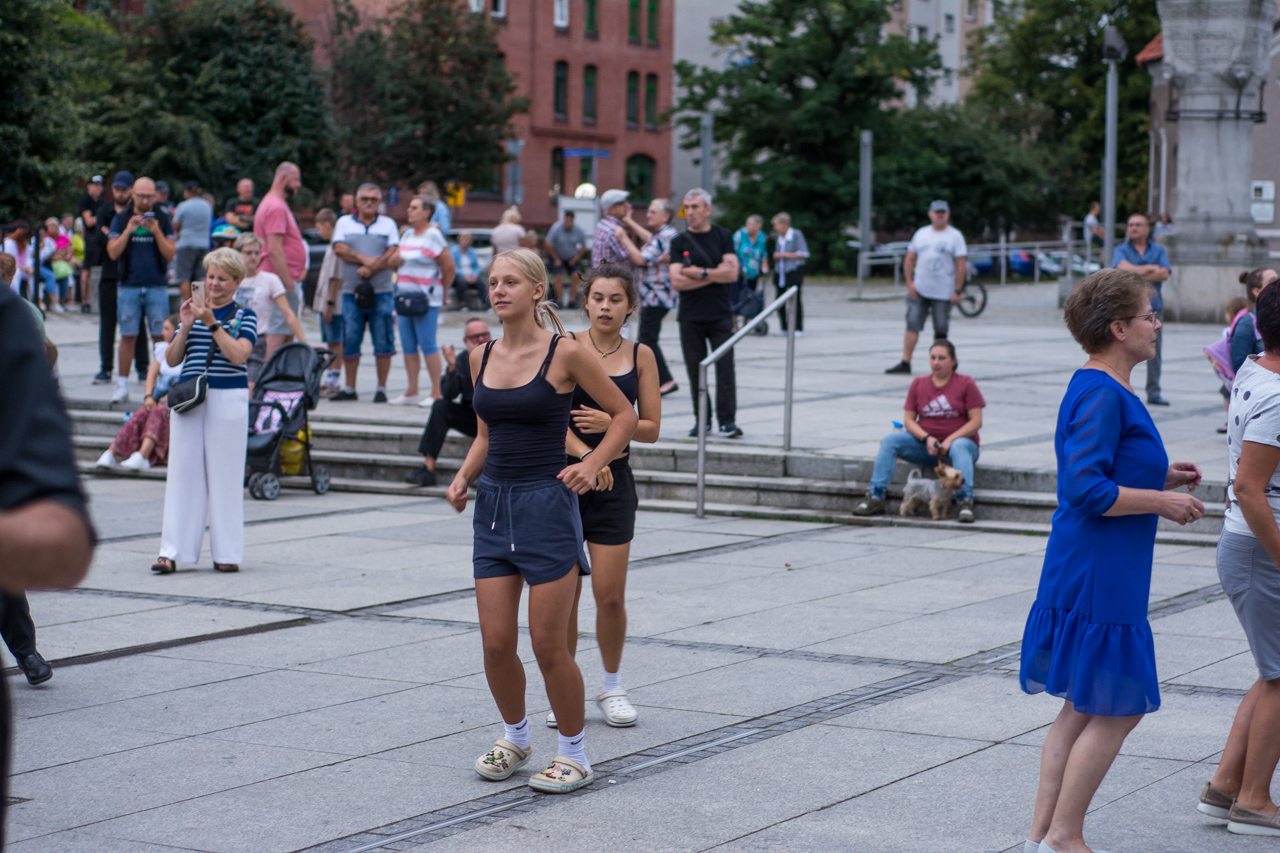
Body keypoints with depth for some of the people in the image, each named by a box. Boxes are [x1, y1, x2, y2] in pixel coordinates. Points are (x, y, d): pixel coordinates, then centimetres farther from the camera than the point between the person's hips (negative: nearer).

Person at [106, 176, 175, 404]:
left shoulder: (163, 219, 6)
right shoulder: (121, 219, 6)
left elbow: (170, 255, -1)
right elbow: (113, 252, -3)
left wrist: (156, 231, -14)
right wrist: (128, 230, -14)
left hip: (157, 287, 0)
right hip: (129, 287, 0)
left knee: (160, 336, -1)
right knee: (128, 336, 1)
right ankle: (122, 386, 6)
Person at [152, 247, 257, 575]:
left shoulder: (245, 316, 3)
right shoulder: (193, 311, 12)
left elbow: (238, 355, -14)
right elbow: (172, 360, 8)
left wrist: (212, 323, -18)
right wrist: (185, 327, -6)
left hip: (228, 399, -3)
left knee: (225, 474, 0)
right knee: (182, 472, 1)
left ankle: (226, 553, 8)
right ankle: (171, 551, 1)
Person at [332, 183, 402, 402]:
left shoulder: (388, 224, 10)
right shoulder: (344, 223, 12)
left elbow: (394, 254, -3)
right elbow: (339, 248, -3)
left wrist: (371, 269, -15)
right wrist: (365, 259, -13)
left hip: (382, 292, -1)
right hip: (351, 292, 1)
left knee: (383, 342, -3)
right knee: (350, 342, 3)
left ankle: (381, 389, 3)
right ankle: (349, 388, 12)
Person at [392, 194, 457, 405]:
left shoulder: (433, 236, -7)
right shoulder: (407, 235, 16)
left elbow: (449, 267, -7)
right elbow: (398, 262, 24)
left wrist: (440, 292, 1)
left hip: (426, 299, -8)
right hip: (405, 298, 8)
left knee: (428, 346, -8)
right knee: (408, 347, 8)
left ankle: (437, 393, -4)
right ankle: (412, 392, 13)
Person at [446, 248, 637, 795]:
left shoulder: (564, 354, -8)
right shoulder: (482, 357, 8)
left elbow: (625, 414, 1)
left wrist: (591, 464, -12)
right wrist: (464, 475, 4)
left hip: (546, 504, -5)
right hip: (493, 505, 5)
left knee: (548, 646, -3)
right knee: (496, 642, 4)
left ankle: (574, 754, 14)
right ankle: (514, 736, 29)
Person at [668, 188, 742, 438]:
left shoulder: (722, 237, 6)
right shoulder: (679, 242, 5)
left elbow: (732, 273, -5)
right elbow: (677, 282, -6)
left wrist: (699, 272, -9)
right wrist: (715, 274, -8)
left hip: (720, 316, 0)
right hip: (690, 318, 1)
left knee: (725, 369, -6)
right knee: (695, 370, 1)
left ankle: (727, 420, -5)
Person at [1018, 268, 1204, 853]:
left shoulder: (1095, 389, 14)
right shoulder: (1104, 396, -19)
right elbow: (1086, 491, -25)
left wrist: (1159, 477, 14)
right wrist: (1162, 501, -17)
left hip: (1082, 578, 10)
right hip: (1101, 581, -10)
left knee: (1082, 708, 14)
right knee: (1118, 709, -2)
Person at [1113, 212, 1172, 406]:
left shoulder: (1158, 250, 12)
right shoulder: (1121, 250, 7)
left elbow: (1164, 275, -2)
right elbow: (1123, 268, -14)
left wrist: (1139, 275, -9)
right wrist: (1151, 269, -11)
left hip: (1153, 305, 2)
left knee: (1155, 351, 2)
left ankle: (1154, 393, 9)